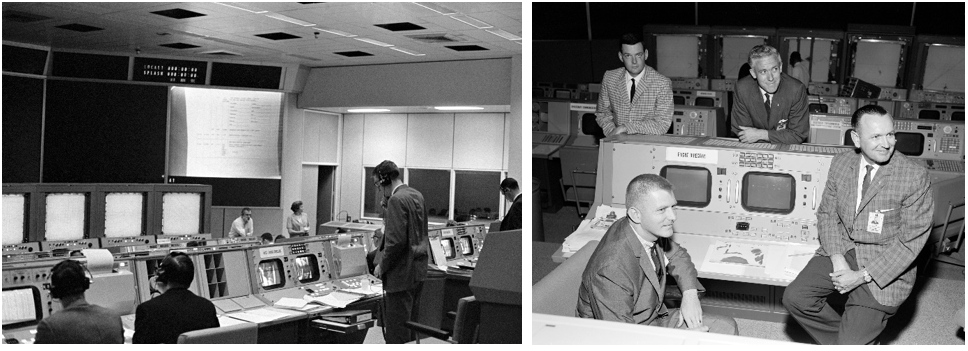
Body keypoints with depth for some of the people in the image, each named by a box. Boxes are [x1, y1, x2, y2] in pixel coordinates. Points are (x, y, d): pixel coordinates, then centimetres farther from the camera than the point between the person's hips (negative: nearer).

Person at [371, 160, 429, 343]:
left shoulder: (396, 199, -17)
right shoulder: (417, 195, 12)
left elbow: (396, 241, -21)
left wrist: (382, 266, -11)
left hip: (401, 273, -10)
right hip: (418, 270, 10)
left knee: (396, 333, -3)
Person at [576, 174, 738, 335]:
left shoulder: (651, 230, -9)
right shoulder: (611, 269, -34)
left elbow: (677, 255, 14)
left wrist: (690, 294, -4)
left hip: (655, 318, 8)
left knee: (726, 327, 5)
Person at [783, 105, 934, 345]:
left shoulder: (915, 177, -16)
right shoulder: (840, 164, -1)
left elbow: (910, 242, -14)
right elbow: (827, 213, 6)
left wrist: (862, 277, -17)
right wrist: (837, 259, -11)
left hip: (886, 267, -5)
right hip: (841, 250, 5)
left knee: (851, 341, -12)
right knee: (795, 297, -12)